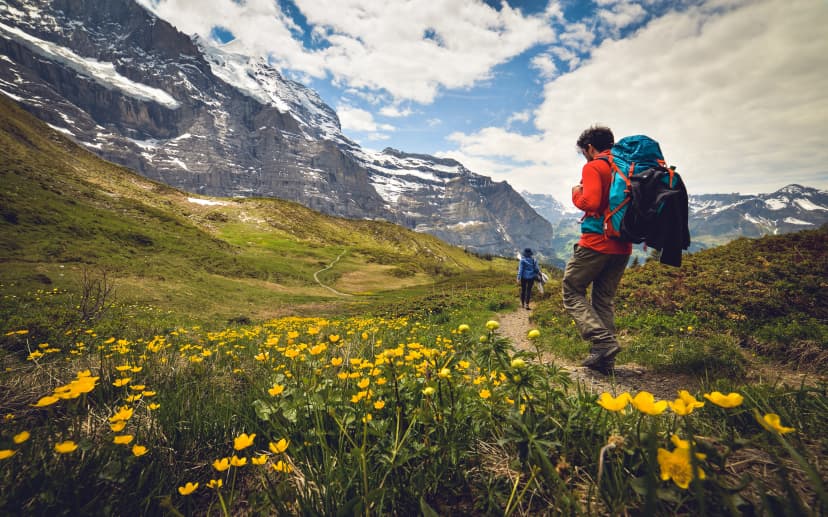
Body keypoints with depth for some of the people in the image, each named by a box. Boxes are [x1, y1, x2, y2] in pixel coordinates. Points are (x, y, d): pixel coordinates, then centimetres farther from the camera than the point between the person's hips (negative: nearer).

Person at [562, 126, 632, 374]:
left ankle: (604, 342, -9)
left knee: (572, 291, 5)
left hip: (596, 242, -7)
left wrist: (576, 195, -1)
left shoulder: (593, 167, -7)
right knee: (604, 299, 13)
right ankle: (604, 359, 13)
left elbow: (591, 202, -20)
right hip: (622, 245, 7)